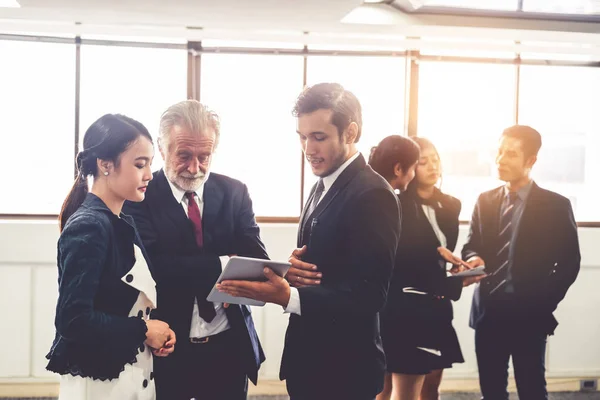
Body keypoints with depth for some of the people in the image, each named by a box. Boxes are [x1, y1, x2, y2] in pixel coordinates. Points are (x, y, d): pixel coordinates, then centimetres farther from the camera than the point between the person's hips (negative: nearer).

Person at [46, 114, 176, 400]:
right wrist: (143, 331, -15)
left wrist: (153, 334, -2)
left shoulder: (123, 224, 7)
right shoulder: (87, 227, -18)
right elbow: (73, 319, -25)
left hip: (133, 376, 8)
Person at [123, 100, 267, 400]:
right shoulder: (140, 195, -8)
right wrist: (223, 265, -26)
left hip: (228, 347, 3)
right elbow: (151, 266, -20)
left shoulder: (234, 193, 2)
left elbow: (257, 262, -6)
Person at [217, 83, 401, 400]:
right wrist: (291, 270, -9)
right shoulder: (323, 186, 11)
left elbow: (369, 294, -23)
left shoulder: (372, 195, -18)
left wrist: (287, 297, -31)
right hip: (308, 357, 8)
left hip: (343, 367, -8)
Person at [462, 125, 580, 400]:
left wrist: (544, 303, -9)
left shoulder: (555, 205, -2)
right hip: (488, 313, 4)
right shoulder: (485, 201, 10)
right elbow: (471, 246, 10)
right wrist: (473, 259, -14)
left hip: (529, 315, -4)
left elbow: (570, 263, -1)